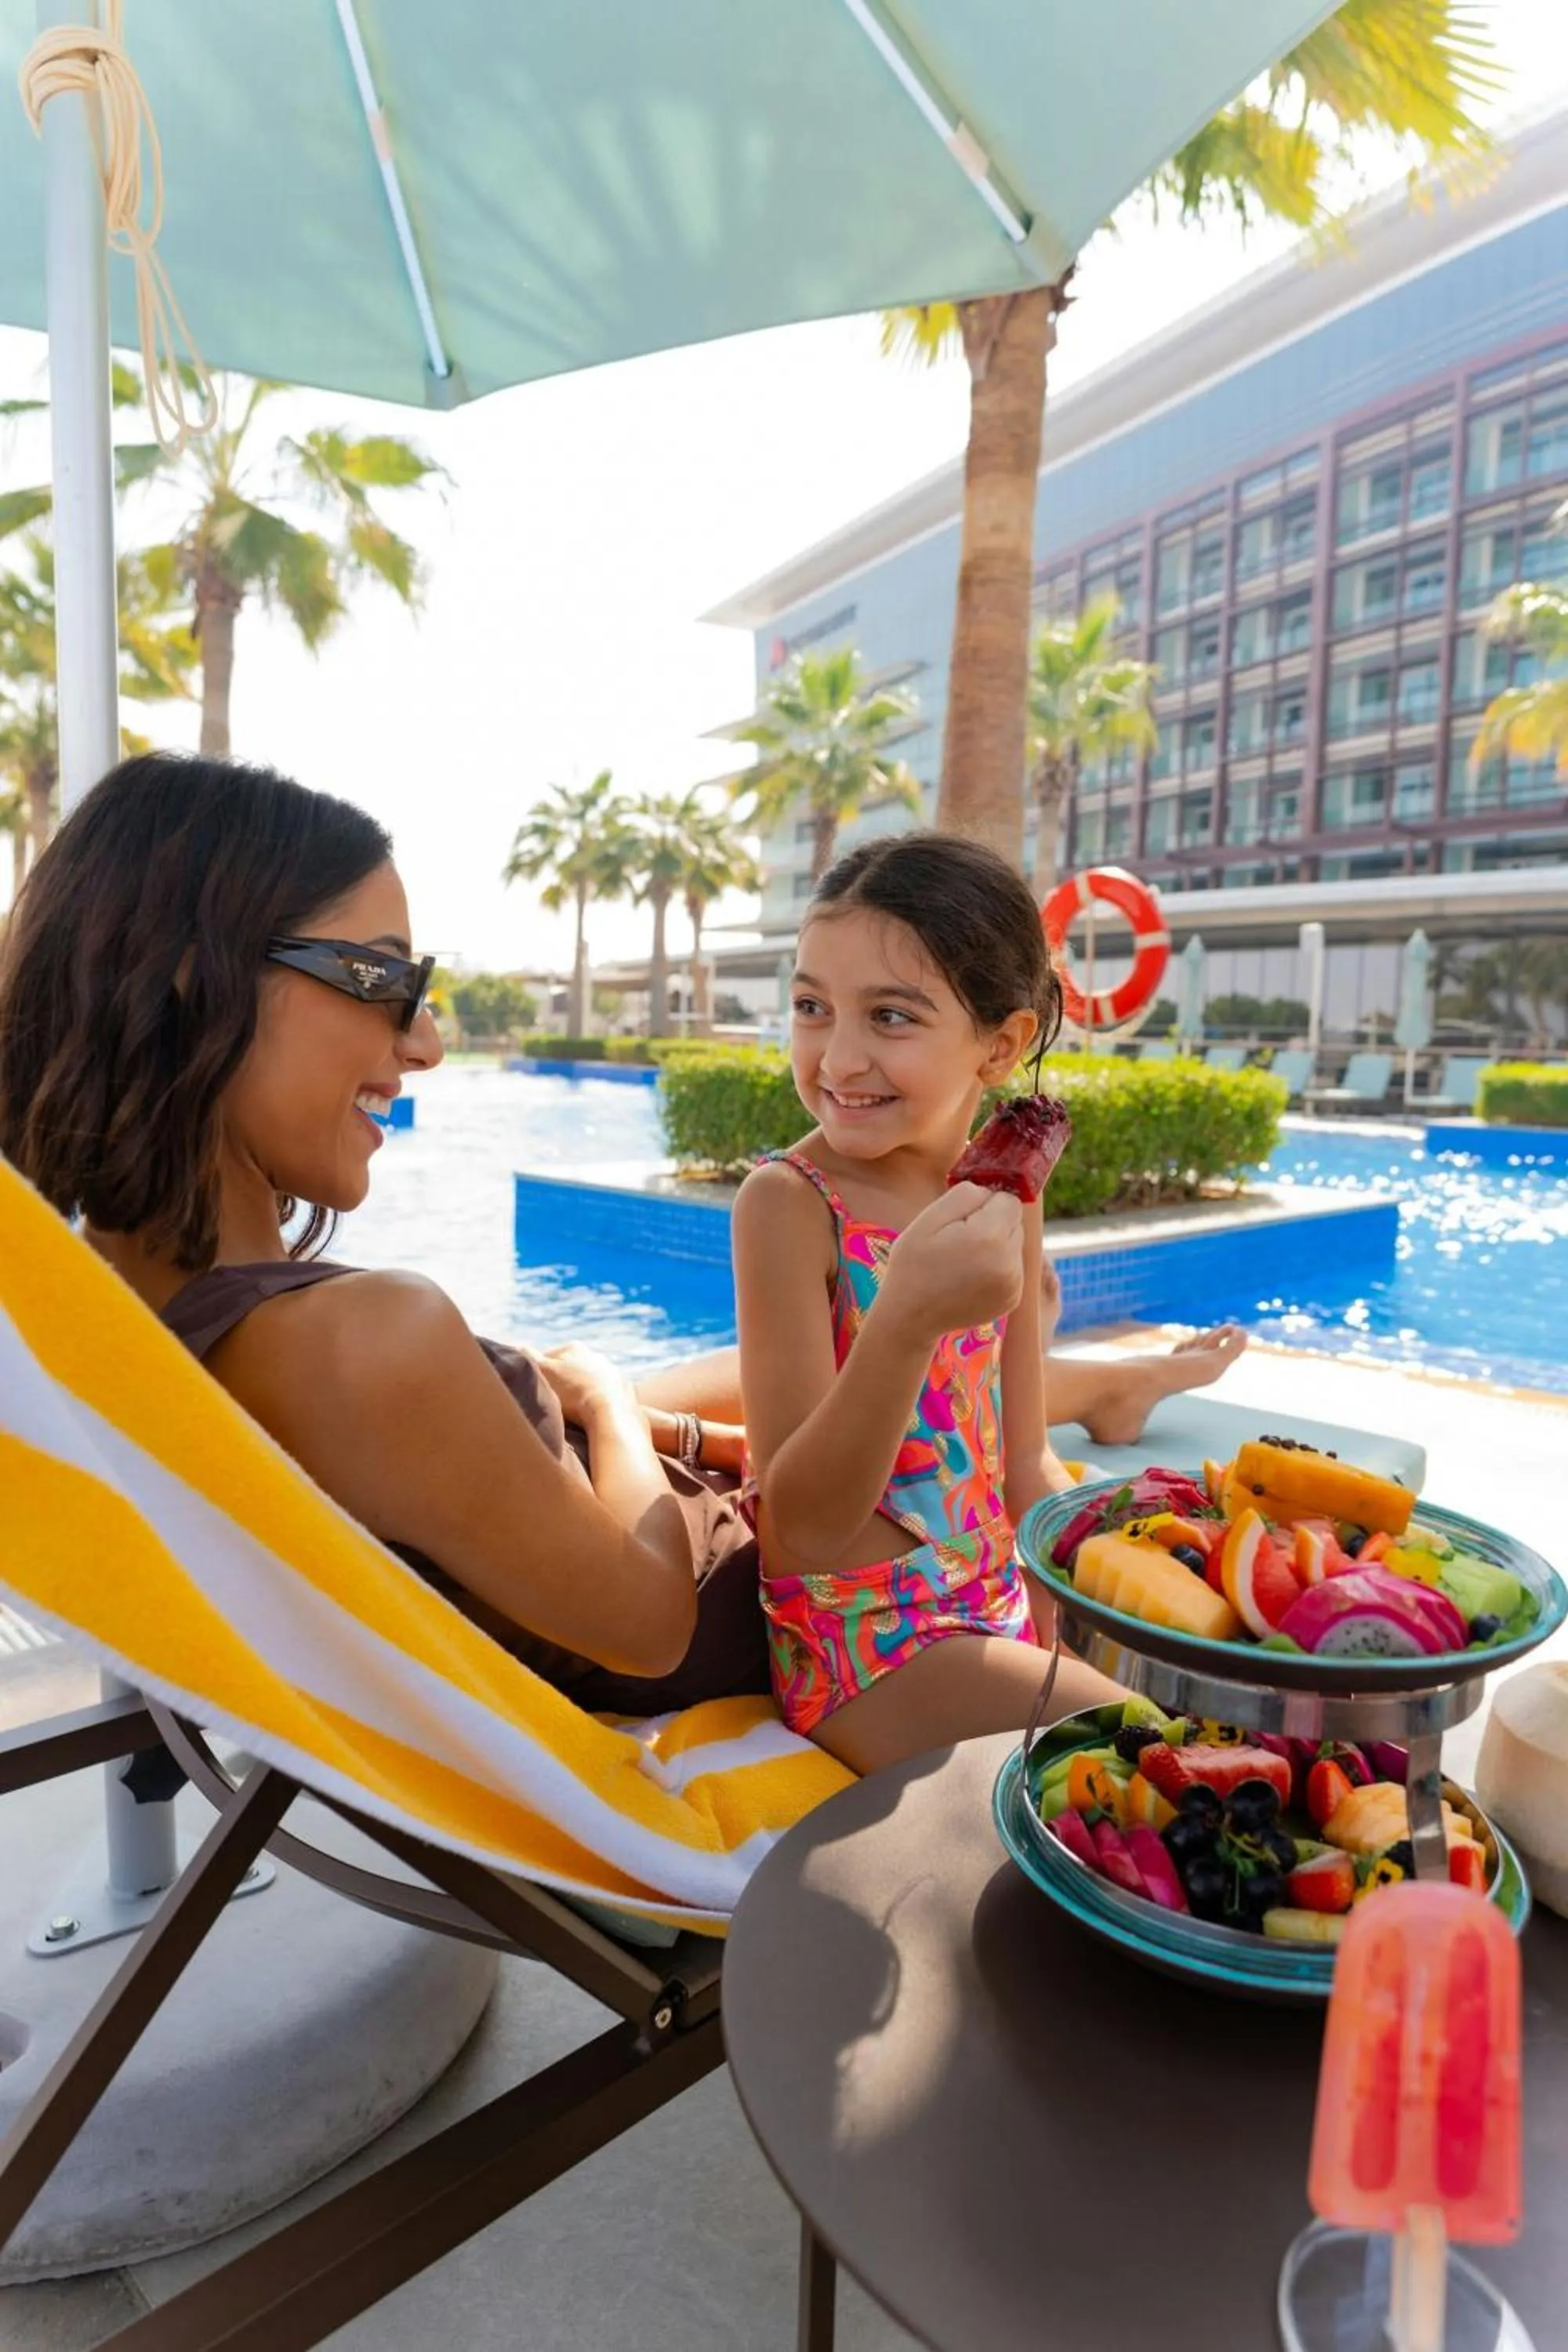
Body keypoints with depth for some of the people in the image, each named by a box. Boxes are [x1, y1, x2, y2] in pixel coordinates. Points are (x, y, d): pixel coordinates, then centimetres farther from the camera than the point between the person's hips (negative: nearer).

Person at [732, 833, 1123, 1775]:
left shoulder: (1005, 1197, 0)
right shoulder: (791, 1202, -19)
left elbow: (1025, 1469, 9)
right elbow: (799, 1529, -23)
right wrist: (906, 1321, -37)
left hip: (1000, 1611, 6)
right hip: (864, 1645, -6)